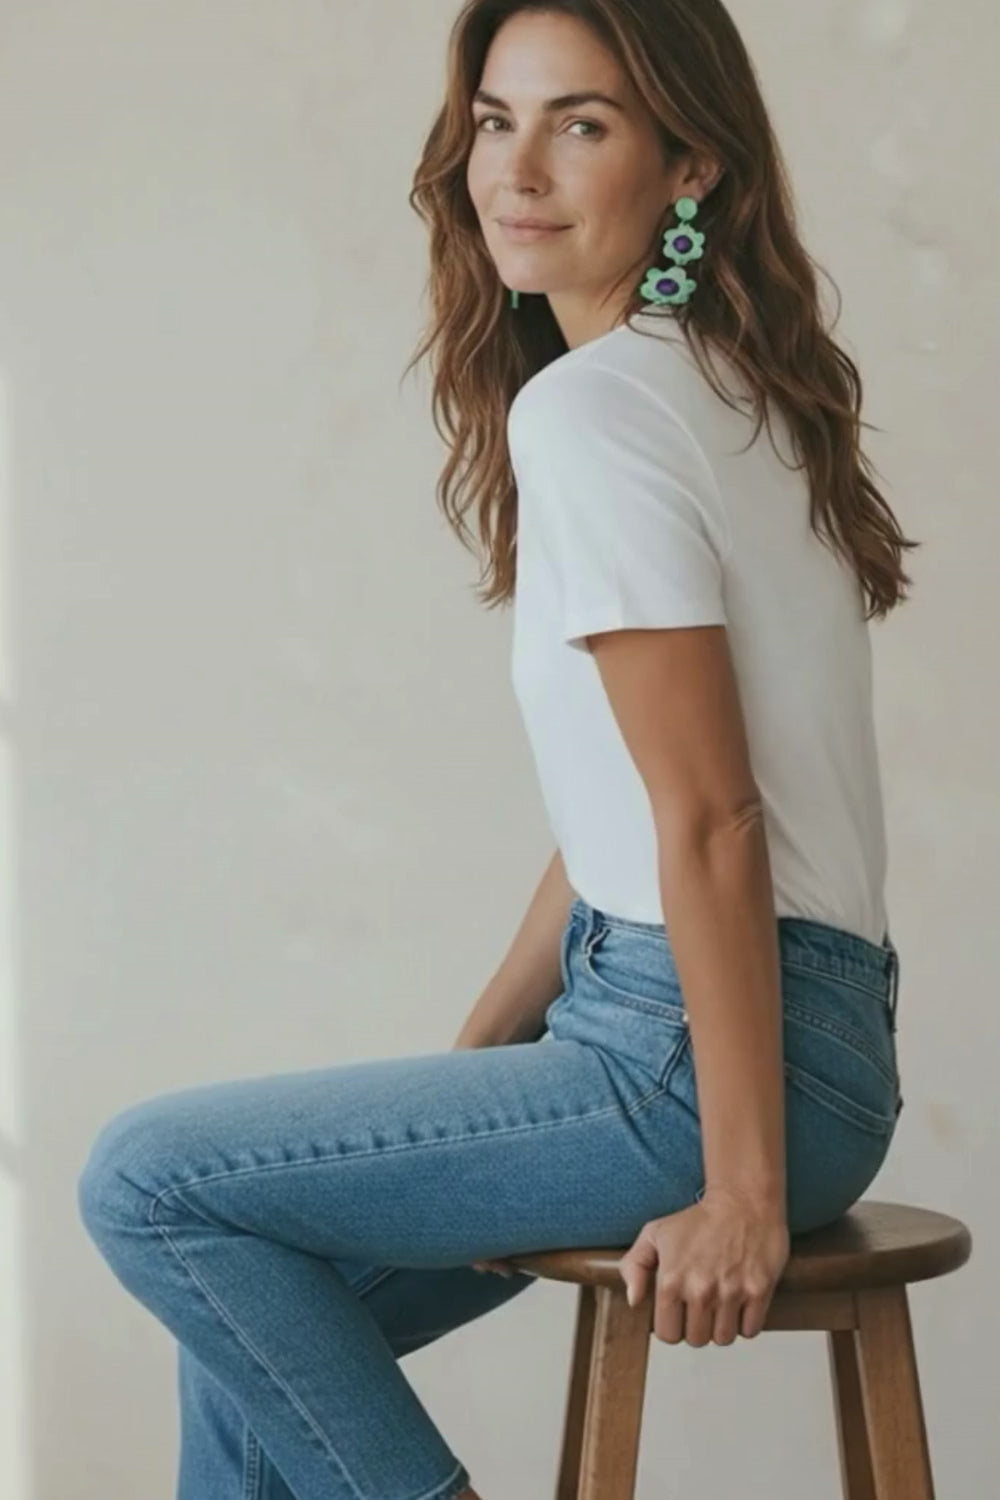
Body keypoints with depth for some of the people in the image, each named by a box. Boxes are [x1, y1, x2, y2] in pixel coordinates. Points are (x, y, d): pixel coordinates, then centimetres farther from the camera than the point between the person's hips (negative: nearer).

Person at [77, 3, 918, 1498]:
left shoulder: (590, 409, -16)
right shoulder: (717, 391, 15)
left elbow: (710, 818, -19)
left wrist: (744, 1191, -17)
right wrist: (474, 1056, 17)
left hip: (700, 1055, -10)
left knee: (148, 1183, -7)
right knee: (257, 1308, 17)